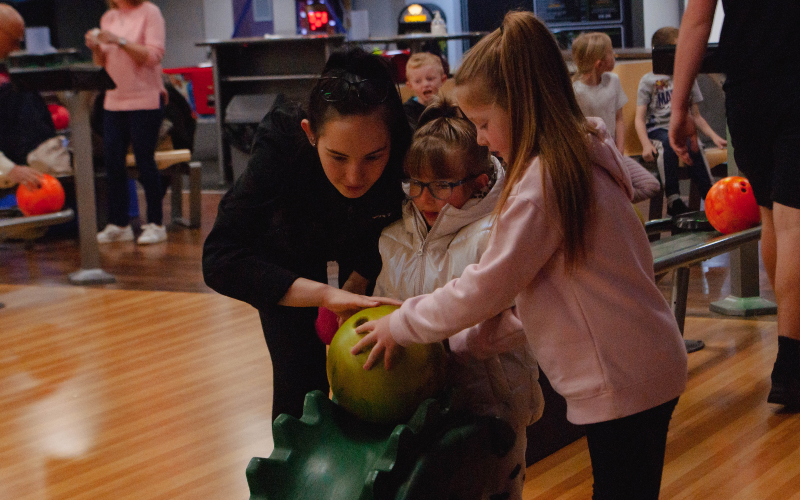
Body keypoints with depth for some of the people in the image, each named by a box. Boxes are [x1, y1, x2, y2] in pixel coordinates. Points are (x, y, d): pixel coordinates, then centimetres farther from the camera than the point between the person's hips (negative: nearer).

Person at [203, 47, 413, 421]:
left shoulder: (408, 156, -35)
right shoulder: (282, 144, -42)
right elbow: (220, 260, -43)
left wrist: (355, 285, -23)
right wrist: (326, 294, -47)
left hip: (360, 242, 2)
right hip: (287, 247, -2)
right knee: (300, 376, -7)